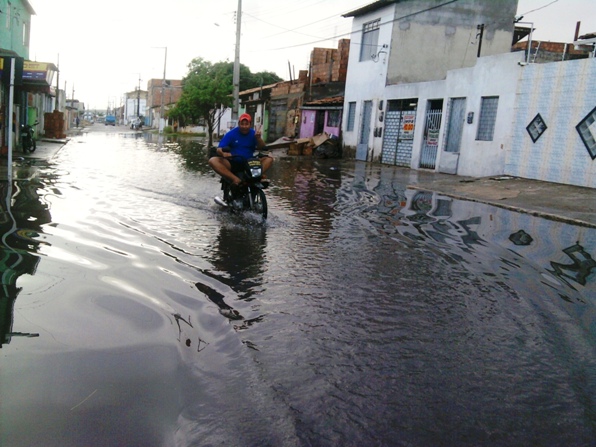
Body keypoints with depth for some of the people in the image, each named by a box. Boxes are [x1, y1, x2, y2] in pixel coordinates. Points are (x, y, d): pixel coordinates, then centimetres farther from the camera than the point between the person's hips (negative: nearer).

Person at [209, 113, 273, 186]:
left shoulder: (253, 134, 1)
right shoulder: (231, 134, -3)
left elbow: (262, 147, -12)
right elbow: (219, 149, -9)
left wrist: (258, 138, -34)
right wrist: (223, 153, -34)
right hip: (232, 163, -1)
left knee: (269, 159, -18)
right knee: (212, 160, -28)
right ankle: (235, 179, -46)